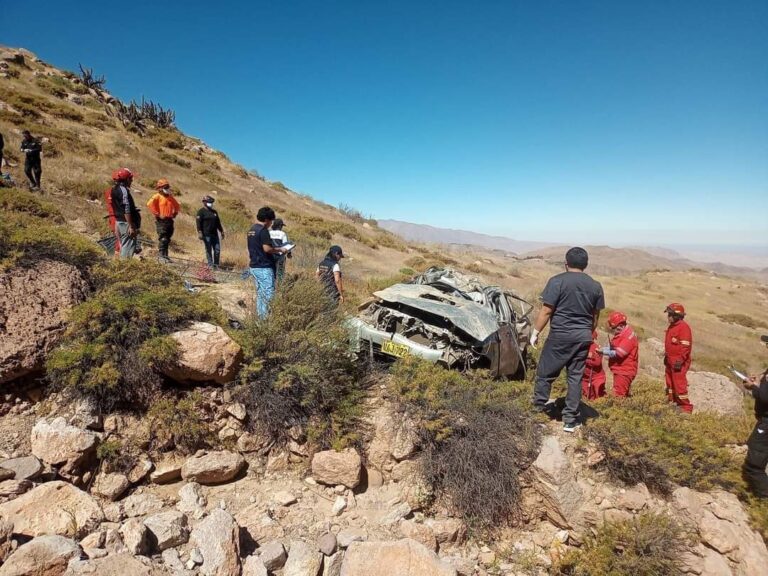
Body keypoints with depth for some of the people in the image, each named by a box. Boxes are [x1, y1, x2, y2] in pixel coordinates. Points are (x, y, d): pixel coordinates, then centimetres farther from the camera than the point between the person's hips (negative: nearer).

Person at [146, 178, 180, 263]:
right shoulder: (157, 196, -6)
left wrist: (175, 213, 16)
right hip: (161, 220, -7)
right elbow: (150, 204, -22)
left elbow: (177, 206, 31)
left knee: (167, 239, 11)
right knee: (163, 239, -11)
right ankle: (162, 256, -9)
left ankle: (165, 255, 18)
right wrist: (157, 214, -19)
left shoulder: (170, 197, 15)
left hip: (169, 220, 7)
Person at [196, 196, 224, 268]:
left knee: (217, 249, 4)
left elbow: (218, 223, 25)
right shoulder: (201, 212, -3)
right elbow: (198, 222, -11)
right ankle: (210, 264, 5)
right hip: (206, 234, -6)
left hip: (214, 234, 6)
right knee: (208, 250, -1)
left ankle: (216, 264, 13)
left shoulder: (214, 212, 18)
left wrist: (221, 231, 22)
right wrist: (199, 232, -20)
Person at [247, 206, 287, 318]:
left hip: (254, 266, 9)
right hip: (264, 268, -9)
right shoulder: (263, 230, -15)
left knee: (260, 294, 13)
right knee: (268, 295, -5)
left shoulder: (251, 230, 14)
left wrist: (275, 250, 19)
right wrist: (279, 250, -7)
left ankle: (260, 317, 17)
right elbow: (267, 248, -22)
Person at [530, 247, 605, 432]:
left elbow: (546, 311, -13)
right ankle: (570, 419, 14)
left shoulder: (557, 281, -10)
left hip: (560, 335, -5)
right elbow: (595, 316, 12)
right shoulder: (596, 286, 6)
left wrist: (535, 332, -3)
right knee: (576, 376, 10)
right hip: (583, 337, 5)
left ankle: (539, 404, 31)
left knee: (546, 370, 13)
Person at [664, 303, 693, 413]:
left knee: (679, 384, -6)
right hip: (670, 361, 10)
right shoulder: (671, 327, 14)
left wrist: (680, 360, -23)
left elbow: (686, 346, -20)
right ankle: (671, 402, 28)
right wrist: (666, 356, 22)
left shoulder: (683, 327, -15)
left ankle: (685, 407, 4)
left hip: (678, 362, -10)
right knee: (670, 383, 17)